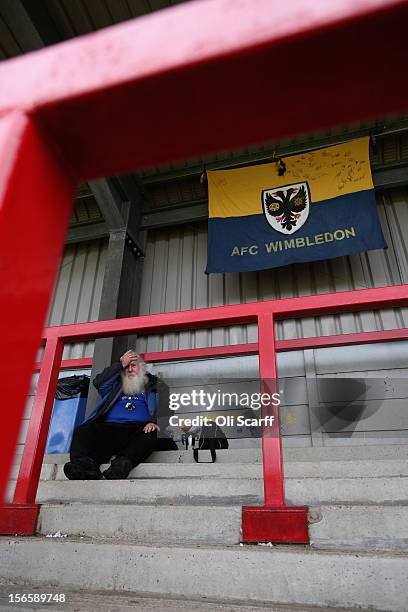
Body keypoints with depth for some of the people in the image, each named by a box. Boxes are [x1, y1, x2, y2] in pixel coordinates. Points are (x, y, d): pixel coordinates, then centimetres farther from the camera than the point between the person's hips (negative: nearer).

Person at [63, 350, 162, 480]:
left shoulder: (153, 385, 25)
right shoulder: (117, 385, 33)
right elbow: (98, 382, 13)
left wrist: (153, 421, -15)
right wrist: (121, 364, 16)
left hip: (137, 429, -2)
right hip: (110, 427, 3)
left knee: (151, 435, -36)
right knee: (83, 431, -25)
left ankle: (122, 463, -56)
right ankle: (84, 464, -48)